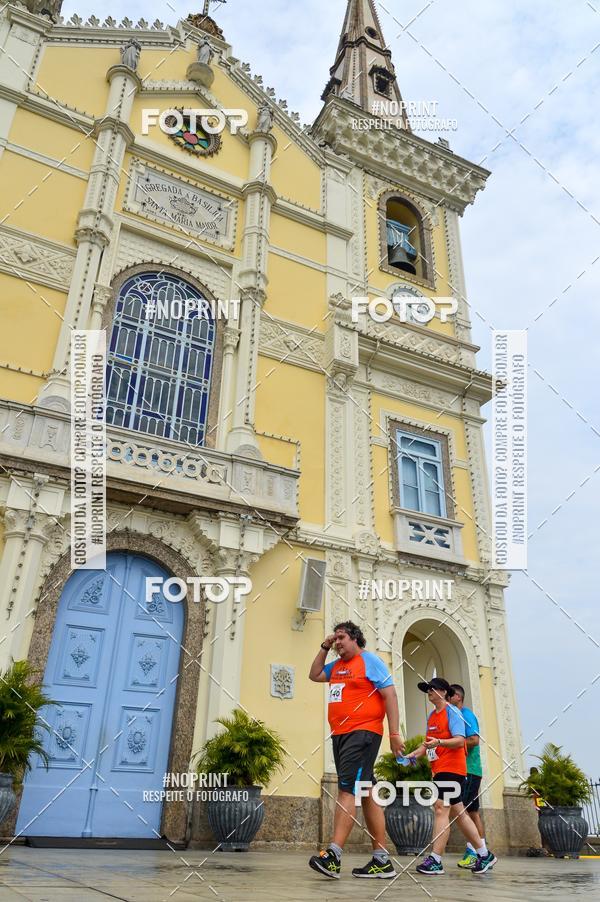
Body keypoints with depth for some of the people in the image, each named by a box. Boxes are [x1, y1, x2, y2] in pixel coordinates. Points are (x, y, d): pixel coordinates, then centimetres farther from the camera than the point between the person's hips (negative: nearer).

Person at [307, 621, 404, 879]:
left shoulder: (370, 660, -5)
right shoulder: (337, 665, 18)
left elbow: (390, 695, -9)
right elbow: (314, 675, 27)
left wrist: (394, 734, -14)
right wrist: (324, 648, 15)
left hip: (362, 733, -8)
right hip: (340, 734, 8)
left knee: (347, 789, -15)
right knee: (365, 794, 9)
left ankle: (333, 856, -17)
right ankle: (382, 861, 14)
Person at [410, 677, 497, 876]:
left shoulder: (452, 712, -8)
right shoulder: (431, 716, 16)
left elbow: (460, 740, -18)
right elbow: (428, 743, 19)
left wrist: (439, 742, -33)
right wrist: (414, 754, 4)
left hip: (451, 768, -9)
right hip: (438, 770, 9)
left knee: (441, 809, -13)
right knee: (458, 812, 13)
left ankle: (435, 860, -12)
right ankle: (484, 855, 24)